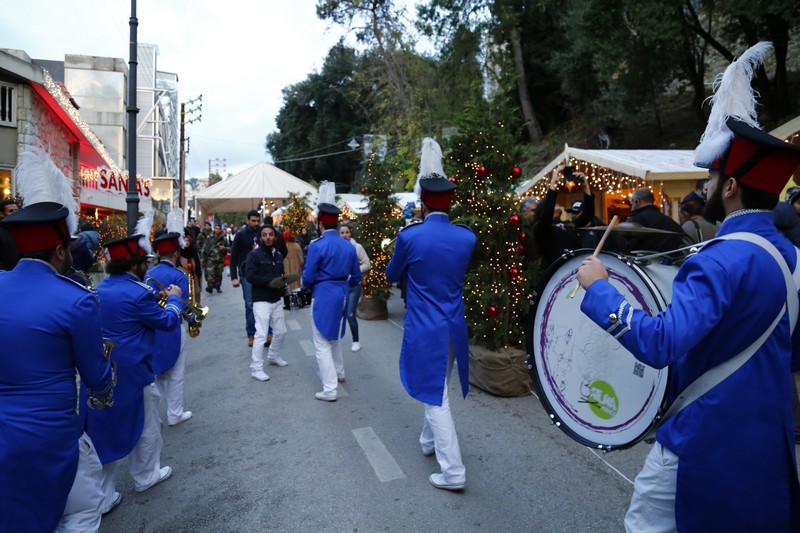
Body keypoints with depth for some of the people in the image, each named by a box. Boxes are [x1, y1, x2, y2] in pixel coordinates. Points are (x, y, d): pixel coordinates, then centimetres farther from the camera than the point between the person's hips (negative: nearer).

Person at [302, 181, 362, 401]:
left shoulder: (317, 246, -16)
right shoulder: (349, 246, 2)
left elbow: (307, 278, -12)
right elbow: (356, 277, 7)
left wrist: (309, 285, 10)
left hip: (323, 296, -6)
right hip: (341, 295, 7)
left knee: (322, 344, 2)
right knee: (334, 336, 27)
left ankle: (330, 389, 1)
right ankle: (339, 372, 42)